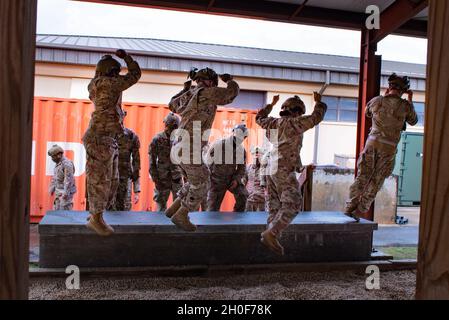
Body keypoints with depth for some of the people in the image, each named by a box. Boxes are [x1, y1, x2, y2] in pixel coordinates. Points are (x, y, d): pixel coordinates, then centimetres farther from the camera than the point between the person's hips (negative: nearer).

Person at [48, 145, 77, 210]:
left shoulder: (67, 164, -18)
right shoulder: (58, 164, 13)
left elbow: (69, 179, -23)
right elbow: (55, 177, 22)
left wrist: (66, 193, -26)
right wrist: (52, 189, 18)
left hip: (66, 192, -9)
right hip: (59, 192, 9)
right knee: (56, 210, 10)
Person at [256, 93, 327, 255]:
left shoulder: (274, 123, 13)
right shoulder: (294, 123, -6)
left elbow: (259, 118, 32)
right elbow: (316, 117, -1)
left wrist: (271, 104, 41)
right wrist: (318, 102, 16)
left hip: (272, 169, 8)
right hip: (285, 171, -8)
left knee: (275, 206, 10)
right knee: (292, 205, -8)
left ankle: (271, 235, 9)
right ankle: (271, 234, -17)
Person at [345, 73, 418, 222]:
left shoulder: (377, 100, 2)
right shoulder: (405, 105, -3)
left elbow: (367, 113, 25)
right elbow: (413, 121, 18)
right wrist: (410, 100, 25)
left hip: (372, 142, 2)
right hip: (389, 148, -1)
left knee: (362, 176, 8)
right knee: (376, 181, 7)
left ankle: (350, 207, 2)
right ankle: (358, 211, 7)